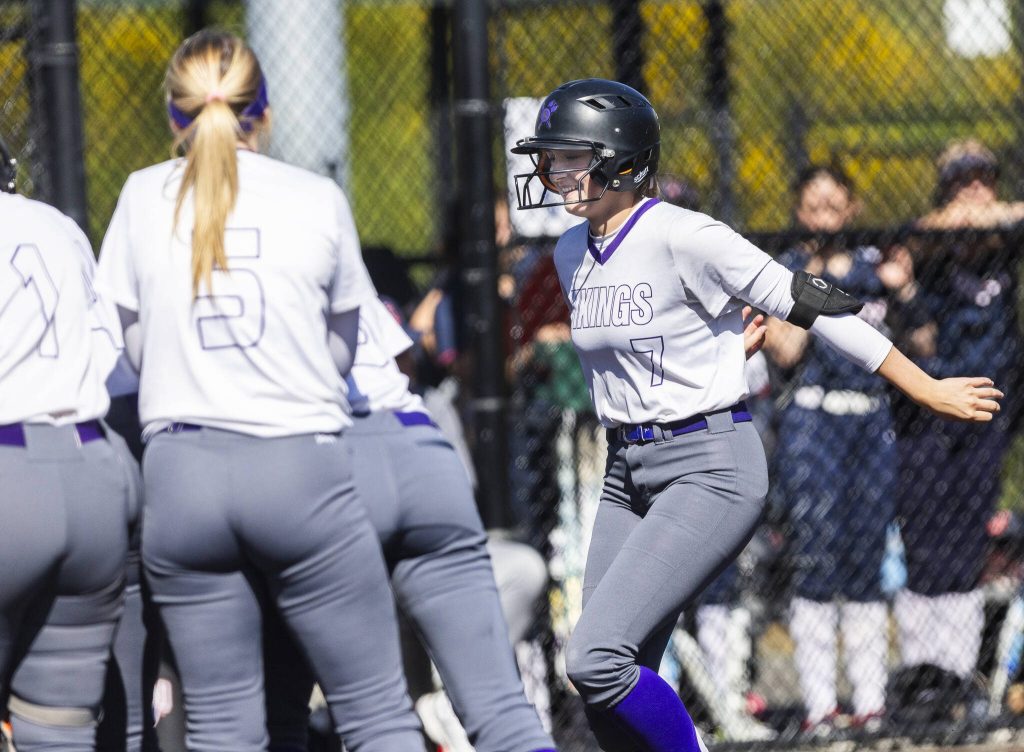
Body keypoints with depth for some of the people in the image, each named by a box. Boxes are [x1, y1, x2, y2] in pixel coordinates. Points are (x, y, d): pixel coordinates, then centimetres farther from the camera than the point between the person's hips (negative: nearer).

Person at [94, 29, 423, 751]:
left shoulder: (144, 197, 6)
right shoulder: (318, 198, 3)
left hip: (182, 472, 2)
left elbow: (130, 343, 10)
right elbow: (342, 350, 11)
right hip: (301, 469, -2)